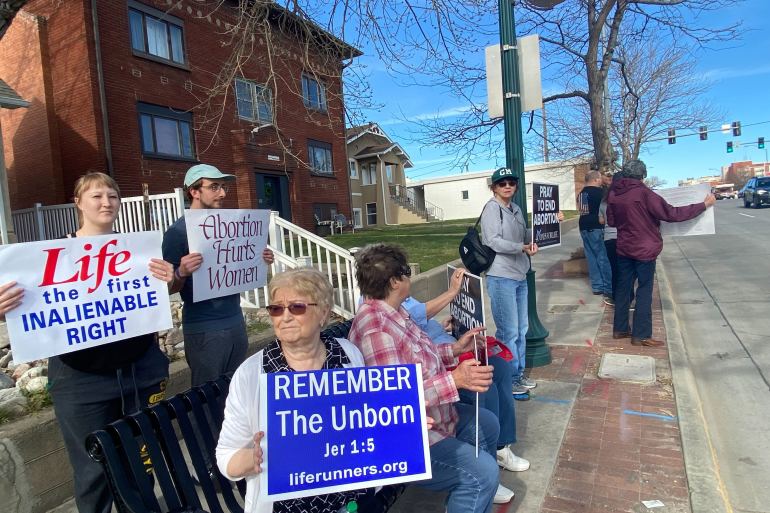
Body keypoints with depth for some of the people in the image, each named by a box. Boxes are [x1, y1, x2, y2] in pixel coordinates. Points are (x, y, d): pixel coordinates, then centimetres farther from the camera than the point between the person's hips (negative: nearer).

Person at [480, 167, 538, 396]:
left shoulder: (516, 209, 14)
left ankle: (519, 374, 31)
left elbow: (525, 236, 19)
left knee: (521, 328, 16)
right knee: (509, 331, -2)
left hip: (520, 276, 9)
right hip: (501, 278, -8)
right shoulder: (492, 208, -9)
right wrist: (522, 248, -25)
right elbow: (494, 242, -18)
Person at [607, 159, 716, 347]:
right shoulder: (643, 193, -17)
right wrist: (704, 204, -8)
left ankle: (620, 329, 21)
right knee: (644, 291, 3)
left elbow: (611, 221, 11)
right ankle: (641, 335, 7)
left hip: (624, 249, 6)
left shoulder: (613, 193, 1)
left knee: (623, 287, 14)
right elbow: (672, 214, -16)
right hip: (644, 250, -6)